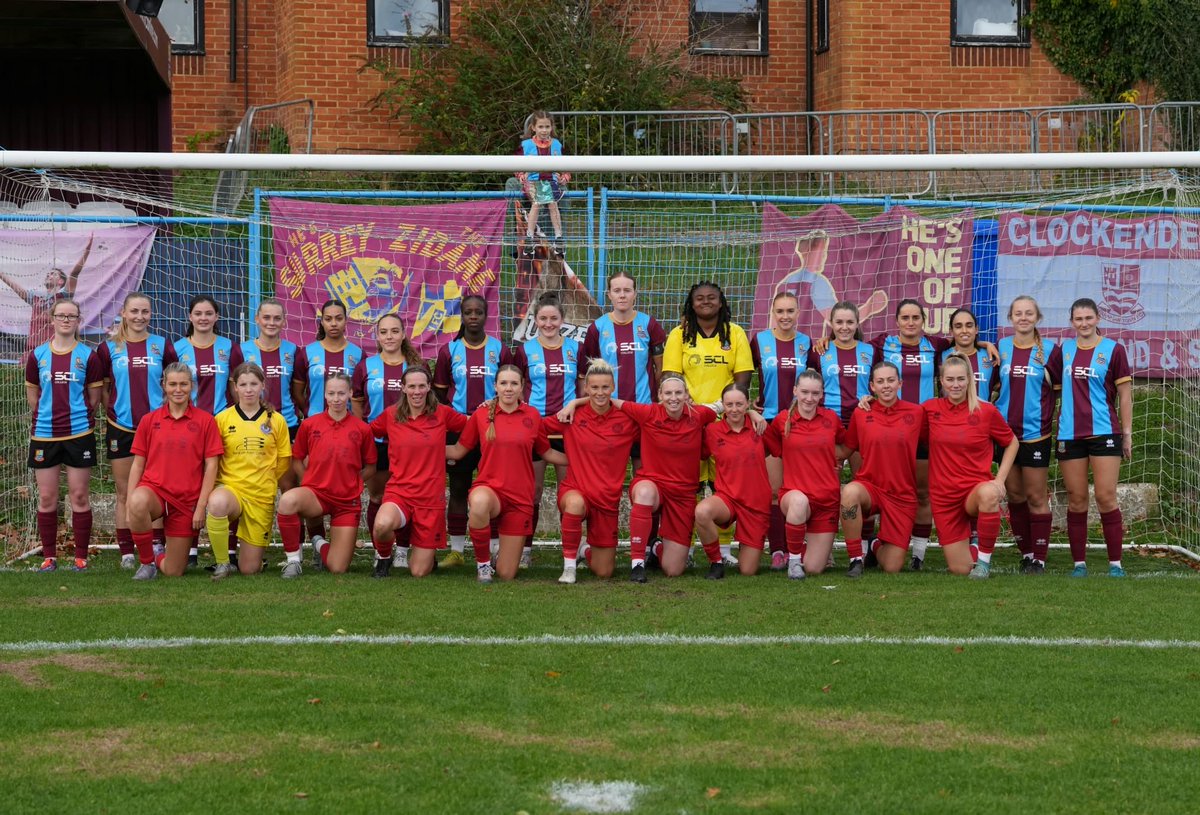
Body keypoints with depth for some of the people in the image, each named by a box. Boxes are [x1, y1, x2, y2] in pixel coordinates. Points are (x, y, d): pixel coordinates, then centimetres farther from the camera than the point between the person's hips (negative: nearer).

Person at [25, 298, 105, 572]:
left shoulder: (88, 356, 0)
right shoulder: (37, 355, 4)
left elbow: (94, 397, 5)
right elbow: (32, 394, 12)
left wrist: (78, 416, 2)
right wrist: (47, 416, 8)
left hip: (79, 433, -2)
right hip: (44, 435, 2)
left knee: (79, 496, 1)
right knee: (47, 498, 5)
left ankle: (81, 557, 8)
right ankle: (49, 557, 14)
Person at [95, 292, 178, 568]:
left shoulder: (162, 346, 2)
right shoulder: (109, 348, 1)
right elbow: (102, 388, 9)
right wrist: (113, 411, 3)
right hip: (121, 429, 0)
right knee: (125, 494, 5)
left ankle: (157, 550, 7)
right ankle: (126, 553, 9)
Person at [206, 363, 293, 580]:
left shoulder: (276, 420, 3)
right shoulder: (222, 419, 0)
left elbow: (284, 463, 10)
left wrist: (265, 481, 4)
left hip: (262, 496, 1)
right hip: (230, 487, -1)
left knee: (250, 569, -1)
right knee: (217, 503, -41)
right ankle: (222, 563, -19)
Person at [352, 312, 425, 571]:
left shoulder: (417, 366, 3)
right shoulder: (366, 366, 3)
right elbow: (357, 402, 11)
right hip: (375, 441, 1)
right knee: (377, 497, 7)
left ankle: (402, 550, 12)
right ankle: (380, 552, 17)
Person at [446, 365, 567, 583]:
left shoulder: (532, 415, 2)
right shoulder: (481, 414, -1)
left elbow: (547, 452, 16)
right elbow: (458, 451, 9)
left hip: (520, 498, 1)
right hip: (489, 489, -1)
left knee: (506, 575, 0)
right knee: (479, 502, -42)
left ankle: (503, 553, 40)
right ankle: (483, 562, -16)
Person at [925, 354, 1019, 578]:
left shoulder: (986, 411, -5)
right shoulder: (931, 409, 1)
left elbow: (1012, 443, 9)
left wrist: (1000, 479, -2)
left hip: (976, 486, -2)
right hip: (943, 496, 2)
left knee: (988, 493, -42)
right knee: (960, 569, -1)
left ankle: (984, 559, -22)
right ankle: (966, 541, 37)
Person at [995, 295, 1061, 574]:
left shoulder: (1050, 350, -3)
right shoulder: (1000, 348, 6)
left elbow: (1059, 389, 2)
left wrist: (1044, 414, -7)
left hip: (1035, 433, -3)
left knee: (1036, 498, 0)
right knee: (1015, 496, 9)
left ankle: (1039, 559, 4)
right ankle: (1026, 554, 19)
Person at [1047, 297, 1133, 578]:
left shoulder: (1113, 349, 0)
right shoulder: (1063, 350, 8)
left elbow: (1125, 394, 1)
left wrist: (1127, 433, -1)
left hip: (1104, 433, -3)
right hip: (1070, 435, 3)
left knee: (1106, 497, -6)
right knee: (1076, 500, 4)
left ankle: (1115, 563, 0)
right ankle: (1079, 563, 9)